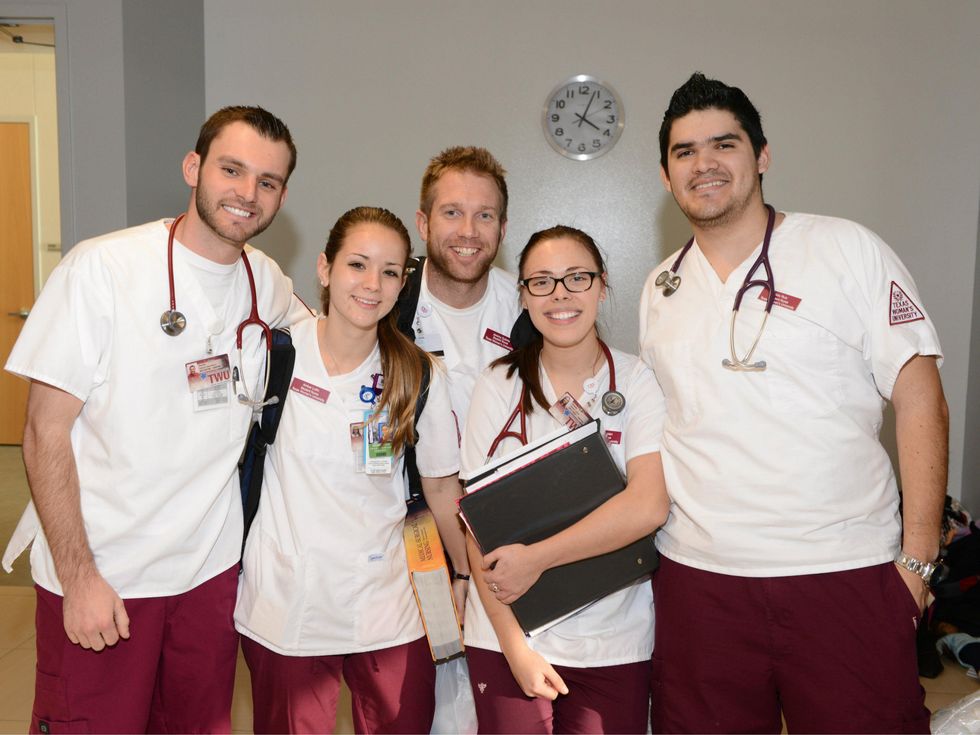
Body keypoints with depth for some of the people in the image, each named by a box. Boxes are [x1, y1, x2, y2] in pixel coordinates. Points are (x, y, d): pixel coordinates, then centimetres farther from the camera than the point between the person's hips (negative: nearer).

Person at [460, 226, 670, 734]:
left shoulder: (639, 381, -4)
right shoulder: (499, 385, -1)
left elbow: (647, 507, -17)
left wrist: (533, 557, -16)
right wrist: (513, 645, -9)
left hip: (616, 643, 0)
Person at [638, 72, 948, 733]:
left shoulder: (847, 249, -3)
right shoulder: (661, 288, 10)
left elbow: (920, 403, -4)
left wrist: (917, 557, -8)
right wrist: (637, 540, 8)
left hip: (845, 574, -3)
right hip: (697, 575, 4)